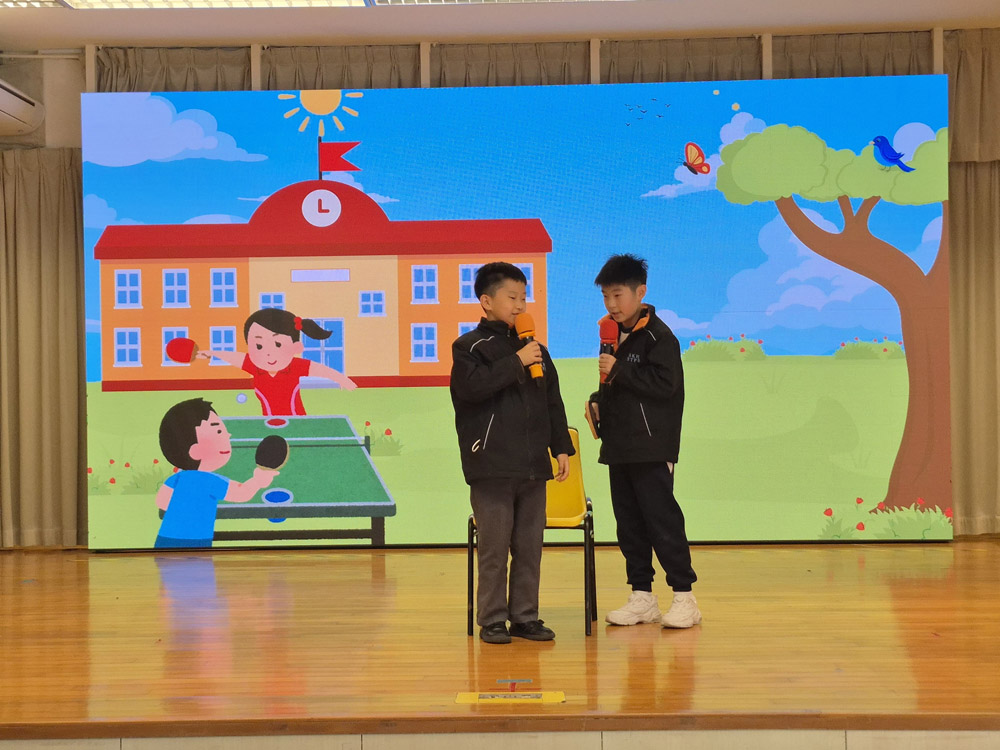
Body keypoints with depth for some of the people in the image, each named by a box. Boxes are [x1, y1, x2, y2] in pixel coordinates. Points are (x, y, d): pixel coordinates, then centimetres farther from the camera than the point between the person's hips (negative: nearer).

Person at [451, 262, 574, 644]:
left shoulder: (534, 348, 15)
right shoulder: (470, 346, -1)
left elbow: (553, 403, 18)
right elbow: (472, 386, -21)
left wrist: (561, 447, 13)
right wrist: (516, 363, -16)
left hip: (533, 467, 5)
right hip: (492, 466, -5)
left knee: (530, 546, 9)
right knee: (494, 547, -1)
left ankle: (525, 616, 18)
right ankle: (492, 620, 9)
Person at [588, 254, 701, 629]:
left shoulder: (657, 335, -9)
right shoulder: (613, 335, 15)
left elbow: (665, 384, -20)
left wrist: (618, 371, -19)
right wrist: (598, 401, 5)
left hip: (651, 447, -8)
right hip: (619, 447, 8)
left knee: (663, 521, -5)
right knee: (629, 524, 10)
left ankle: (684, 597, 3)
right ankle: (642, 597, 18)